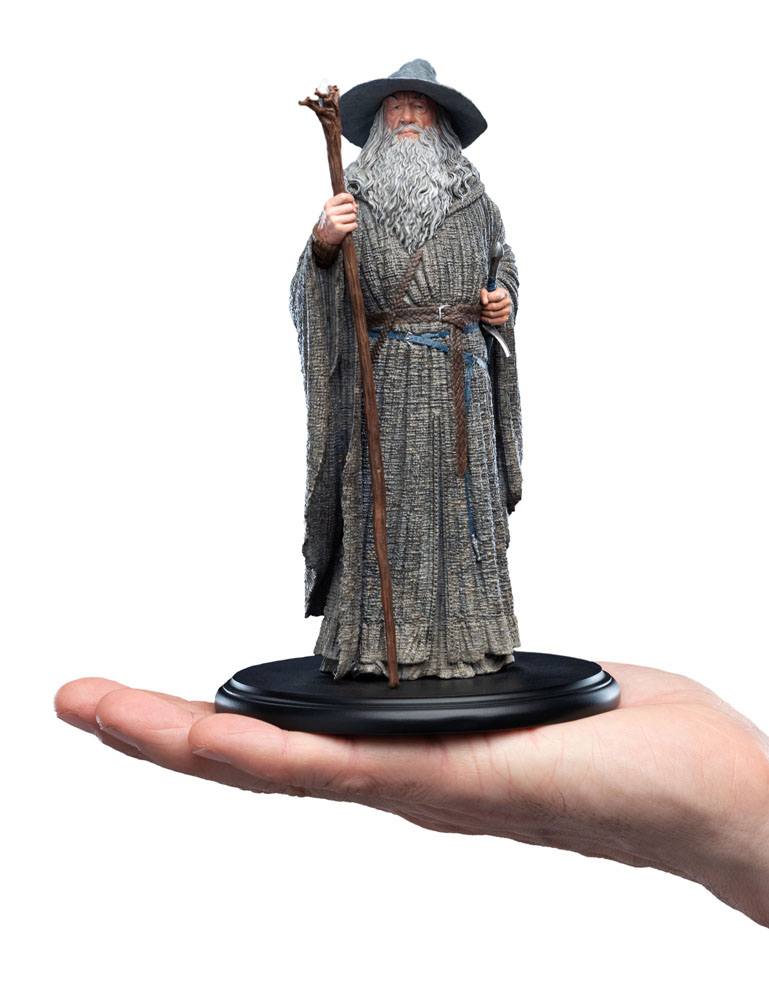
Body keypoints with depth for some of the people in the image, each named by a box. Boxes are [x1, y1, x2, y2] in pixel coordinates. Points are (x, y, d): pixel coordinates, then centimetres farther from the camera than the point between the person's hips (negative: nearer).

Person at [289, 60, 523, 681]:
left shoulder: (473, 194, 14)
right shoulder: (354, 193, 8)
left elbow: (504, 259, 26)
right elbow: (322, 284, 0)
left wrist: (505, 298, 5)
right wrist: (323, 243, -21)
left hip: (460, 374, 2)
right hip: (382, 371, -2)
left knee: (461, 496, 3)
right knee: (385, 493, -4)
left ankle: (464, 636, 12)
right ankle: (381, 640, 2)